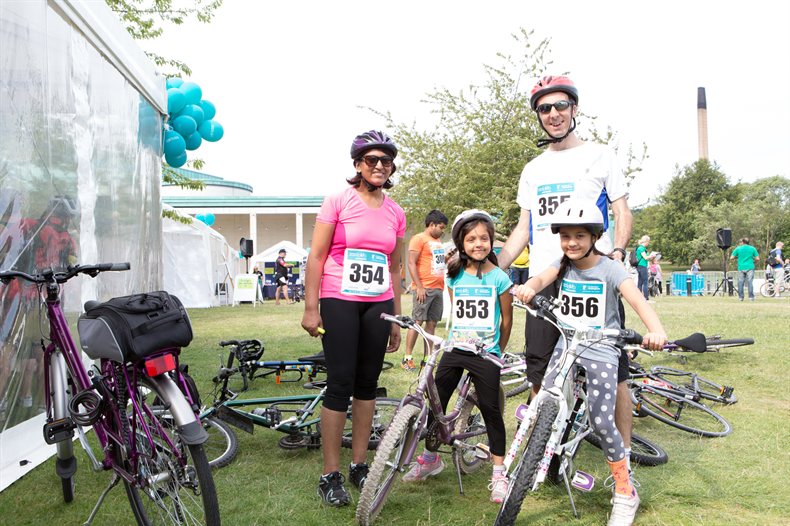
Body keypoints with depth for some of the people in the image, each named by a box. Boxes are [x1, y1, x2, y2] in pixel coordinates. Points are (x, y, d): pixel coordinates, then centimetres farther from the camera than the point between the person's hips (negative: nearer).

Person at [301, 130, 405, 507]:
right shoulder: (338, 201, -2)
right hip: (340, 302, -4)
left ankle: (359, 466, 21)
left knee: (367, 384, 9)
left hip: (378, 305, 4)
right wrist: (311, 308, -9)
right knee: (340, 384, -4)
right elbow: (316, 256, -3)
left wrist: (396, 320, 14)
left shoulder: (396, 213, 10)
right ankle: (330, 476, 6)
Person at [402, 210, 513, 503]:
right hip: (455, 349, 4)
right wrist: (456, 339, 14)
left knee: (491, 410, 0)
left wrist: (497, 352, 9)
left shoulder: (499, 278, -6)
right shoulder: (455, 276, 5)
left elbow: (506, 320, 2)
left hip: (486, 354, -4)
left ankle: (499, 472, 14)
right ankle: (431, 458, 26)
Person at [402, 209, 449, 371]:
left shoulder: (437, 241, 20)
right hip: (424, 288, -8)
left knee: (432, 323, 8)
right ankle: (407, 358, -3)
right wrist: (419, 287, -17)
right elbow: (411, 263, -12)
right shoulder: (419, 239, -6)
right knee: (417, 322, -7)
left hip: (438, 289, 8)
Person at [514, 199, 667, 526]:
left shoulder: (609, 269, -10)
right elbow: (542, 279, -17)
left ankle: (625, 493, 7)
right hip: (566, 344, 4)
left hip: (601, 349, -4)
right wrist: (529, 287, -43)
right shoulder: (562, 264, 2)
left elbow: (637, 300, -24)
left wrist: (656, 330, -44)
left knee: (601, 420, -12)